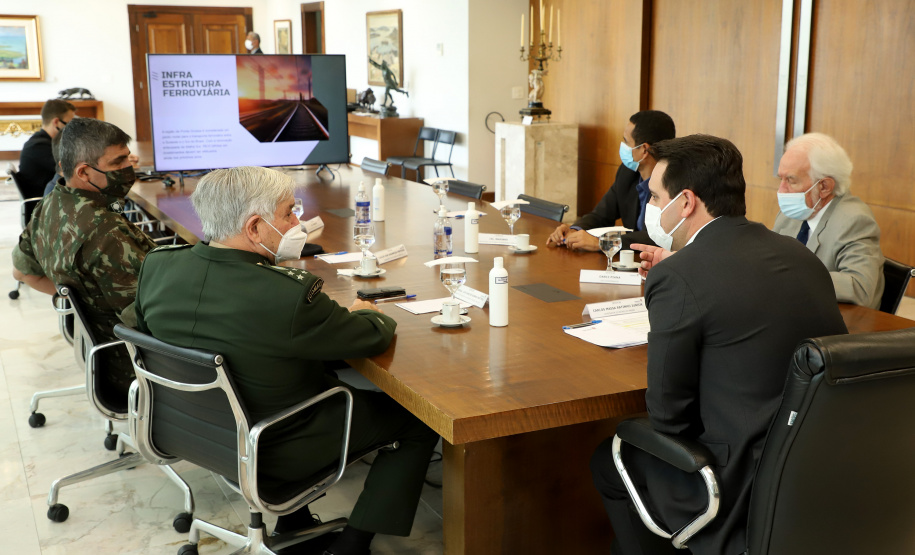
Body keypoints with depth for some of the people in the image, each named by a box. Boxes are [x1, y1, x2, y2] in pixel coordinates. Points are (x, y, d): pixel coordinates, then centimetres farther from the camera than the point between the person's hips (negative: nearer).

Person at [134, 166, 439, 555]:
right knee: (419, 419, 7)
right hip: (271, 457, -7)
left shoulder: (156, 266, -12)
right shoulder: (288, 296, -32)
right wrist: (365, 314, 7)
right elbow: (374, 338, -18)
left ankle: (291, 522, 33)